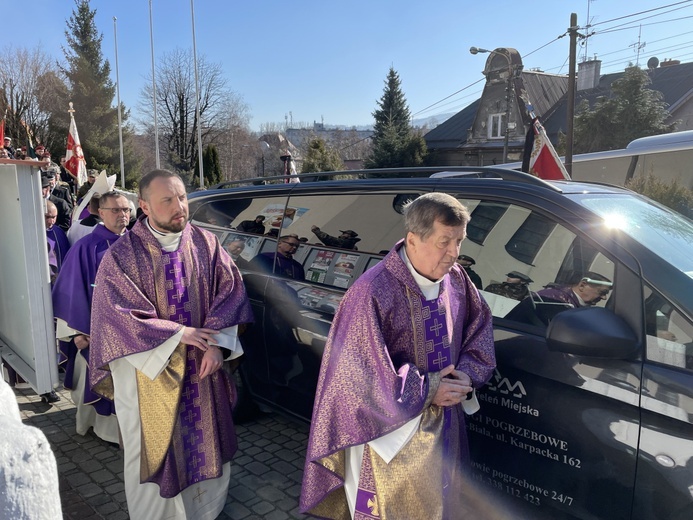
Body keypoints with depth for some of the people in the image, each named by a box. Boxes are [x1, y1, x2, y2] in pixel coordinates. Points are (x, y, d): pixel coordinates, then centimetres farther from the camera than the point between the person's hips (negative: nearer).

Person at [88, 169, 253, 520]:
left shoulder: (206, 245, -3)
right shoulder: (122, 255, -12)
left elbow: (230, 291, -3)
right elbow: (118, 315, -15)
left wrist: (217, 342, -16)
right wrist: (179, 335, -19)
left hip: (201, 366, 3)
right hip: (149, 371, -3)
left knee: (205, 440, 18)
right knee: (155, 448, 13)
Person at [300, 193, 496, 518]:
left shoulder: (455, 278, -5)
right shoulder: (373, 293, -27)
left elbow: (479, 329, 9)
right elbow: (360, 372, -24)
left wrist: (467, 374, -8)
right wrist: (427, 389, -20)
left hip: (445, 426, 7)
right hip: (392, 433, -6)